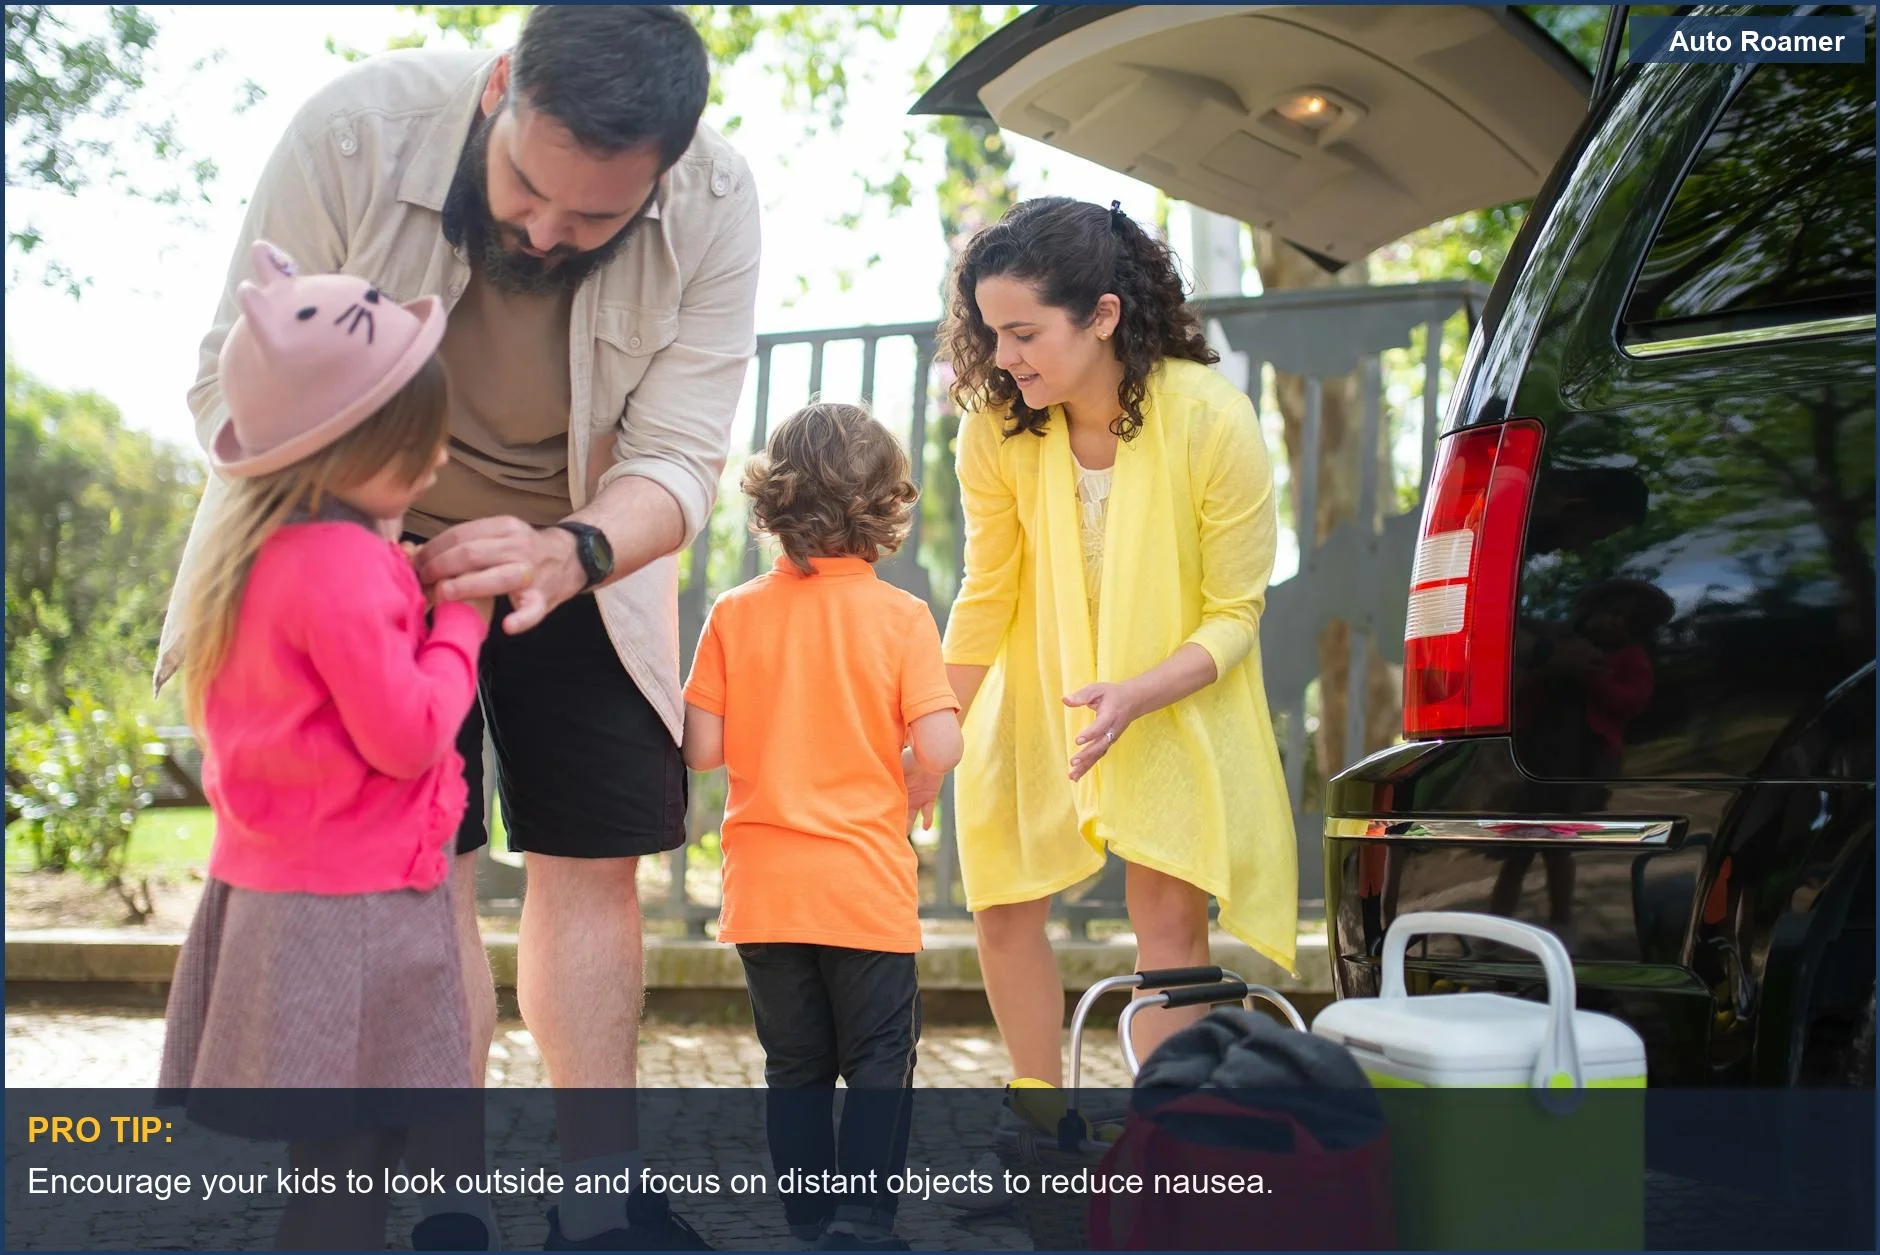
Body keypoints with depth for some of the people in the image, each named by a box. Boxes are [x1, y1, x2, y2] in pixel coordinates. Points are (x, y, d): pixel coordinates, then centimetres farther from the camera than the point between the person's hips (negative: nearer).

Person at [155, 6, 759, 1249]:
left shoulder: (716, 203, -25)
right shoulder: (356, 130, -30)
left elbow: (677, 457, -22)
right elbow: (236, 379, -23)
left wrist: (568, 551, -43)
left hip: (584, 555, 2)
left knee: (594, 863, 3)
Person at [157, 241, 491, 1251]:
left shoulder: (262, 547, 10)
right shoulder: (344, 566, -20)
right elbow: (408, 736, -19)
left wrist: (414, 590, 6)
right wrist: (461, 621, -5)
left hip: (275, 887, 10)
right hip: (348, 909, -10)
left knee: (346, 1161, 15)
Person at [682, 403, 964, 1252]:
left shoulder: (734, 615, -3)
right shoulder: (900, 617, -8)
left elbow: (701, 750, -4)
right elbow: (939, 749, -15)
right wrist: (880, 735, 6)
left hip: (765, 889, 2)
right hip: (866, 886, -2)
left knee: (794, 1066, 13)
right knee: (878, 1063, 8)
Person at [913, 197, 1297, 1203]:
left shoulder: (1213, 420, -26)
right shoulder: (997, 430, -18)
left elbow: (1234, 616, -18)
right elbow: (985, 596, -5)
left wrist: (1135, 696, -34)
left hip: (1176, 703, -3)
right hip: (1039, 700, 3)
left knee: (1169, 917, -10)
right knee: (1002, 909, 1)